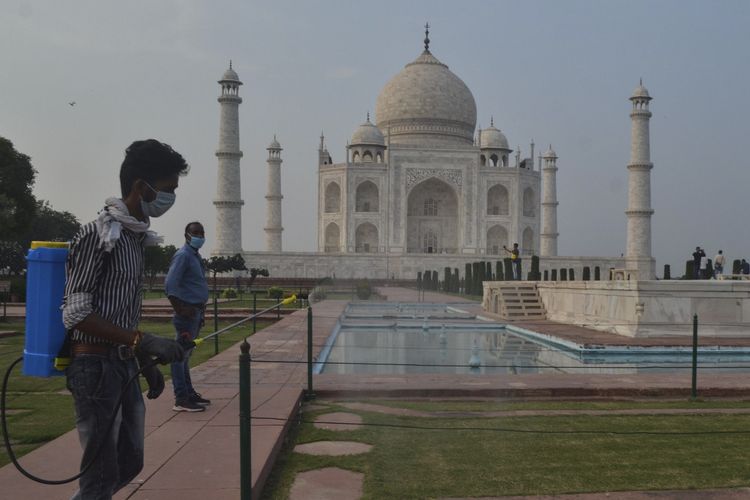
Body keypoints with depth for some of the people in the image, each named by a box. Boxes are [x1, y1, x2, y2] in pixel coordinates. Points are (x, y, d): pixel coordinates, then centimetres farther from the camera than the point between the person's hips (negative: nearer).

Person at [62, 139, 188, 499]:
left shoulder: (135, 235, 10)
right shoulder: (97, 235, -16)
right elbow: (76, 314, -19)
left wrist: (146, 362, 16)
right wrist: (145, 342, -25)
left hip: (124, 364, 9)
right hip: (95, 366, -9)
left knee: (129, 464, 17)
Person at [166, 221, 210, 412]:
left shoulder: (195, 255, 17)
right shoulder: (183, 255, -12)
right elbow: (170, 285, -20)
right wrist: (180, 311, -19)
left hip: (196, 312, 10)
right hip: (187, 312, -10)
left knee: (185, 355, 16)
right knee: (181, 355, -6)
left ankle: (189, 394, 24)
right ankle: (181, 400, -4)